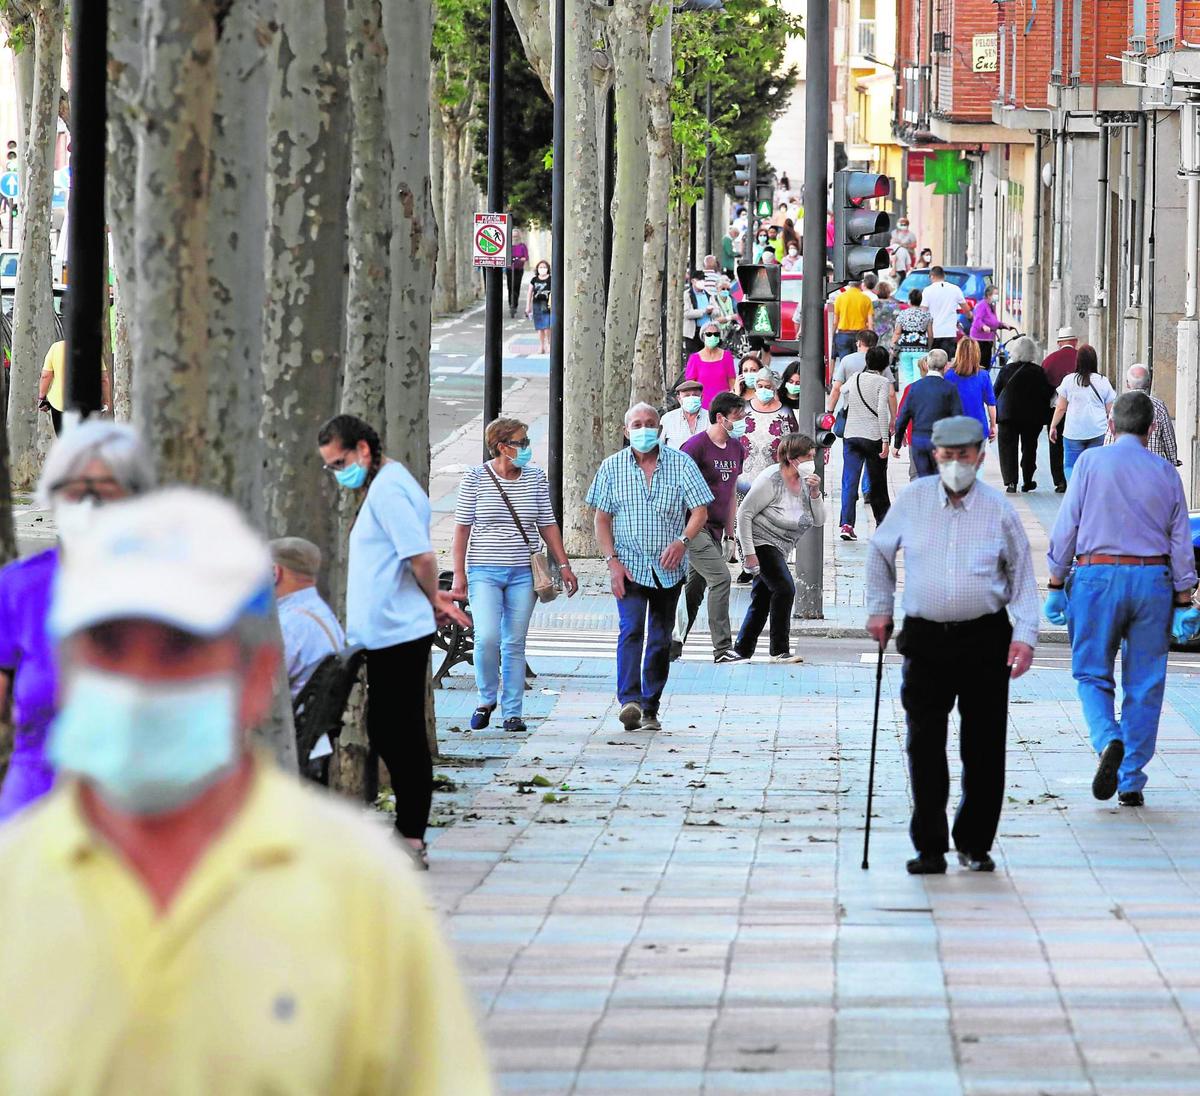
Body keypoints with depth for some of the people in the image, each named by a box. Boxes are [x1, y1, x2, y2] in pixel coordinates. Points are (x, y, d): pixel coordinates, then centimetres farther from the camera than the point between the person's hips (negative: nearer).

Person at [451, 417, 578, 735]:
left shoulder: (536, 478, 6)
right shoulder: (475, 478, -3)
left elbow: (548, 525, 12)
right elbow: (462, 527, -1)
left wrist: (564, 565, 8)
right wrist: (459, 574, -5)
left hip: (524, 573, 3)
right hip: (485, 571, -3)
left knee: (515, 643, 4)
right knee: (487, 638, -16)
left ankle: (513, 712, 10)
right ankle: (487, 699, 6)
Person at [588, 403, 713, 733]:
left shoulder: (681, 464, 1)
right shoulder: (612, 467, 2)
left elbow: (700, 511, -1)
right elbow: (602, 519, 4)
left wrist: (683, 540, -20)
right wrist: (612, 561, -8)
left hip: (668, 568, 2)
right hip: (629, 566, -2)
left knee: (660, 639, 6)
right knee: (632, 629, -19)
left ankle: (650, 709, 14)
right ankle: (629, 702, -31)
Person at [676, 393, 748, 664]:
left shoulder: (736, 448, 12)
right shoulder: (696, 446, -13)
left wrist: (730, 530, 21)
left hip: (714, 531, 8)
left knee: (696, 586, 10)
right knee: (720, 578, -15)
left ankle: (673, 644, 18)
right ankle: (722, 648, -14)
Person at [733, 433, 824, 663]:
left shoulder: (805, 481, 3)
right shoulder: (771, 480, -19)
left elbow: (819, 521, 2)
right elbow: (744, 513, -18)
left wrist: (814, 493, -15)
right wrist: (748, 553, -20)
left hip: (778, 547, 8)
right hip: (760, 541, -8)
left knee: (762, 600, 12)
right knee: (784, 587, -20)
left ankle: (742, 650, 21)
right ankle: (779, 651, -16)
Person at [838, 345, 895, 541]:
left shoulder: (854, 379, 10)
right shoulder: (882, 382, -5)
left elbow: (846, 406, 22)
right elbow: (881, 411, -14)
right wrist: (885, 440, -14)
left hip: (851, 435, 3)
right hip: (873, 437, -3)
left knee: (849, 482, -3)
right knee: (877, 482, 11)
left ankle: (846, 523, -16)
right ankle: (883, 522, 22)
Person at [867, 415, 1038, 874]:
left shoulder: (999, 509, 0)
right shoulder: (912, 500, 3)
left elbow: (1023, 575, 6)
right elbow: (879, 551, 19)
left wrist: (1025, 634, -3)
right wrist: (879, 608, 17)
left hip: (985, 640, -1)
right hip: (925, 638, 1)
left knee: (983, 749, 2)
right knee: (924, 746, -2)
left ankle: (975, 845, 15)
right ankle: (929, 849, 4)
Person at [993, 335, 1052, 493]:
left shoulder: (1007, 370, -5)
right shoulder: (1038, 372, -8)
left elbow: (996, 391, 2)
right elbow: (1046, 393, -6)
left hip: (1007, 413, 0)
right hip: (1032, 415, 0)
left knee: (1008, 448, 1)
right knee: (1029, 447, 14)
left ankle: (1010, 481, -11)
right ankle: (1027, 481, 19)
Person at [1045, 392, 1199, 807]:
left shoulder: (1091, 462, -1)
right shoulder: (1166, 473, 6)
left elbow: (1066, 528, -2)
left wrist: (1056, 585, 3)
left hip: (1098, 575, -2)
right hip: (1153, 579, 2)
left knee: (1092, 674, 7)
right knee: (1144, 684, 8)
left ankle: (1108, 740, -22)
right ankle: (1131, 783, 7)